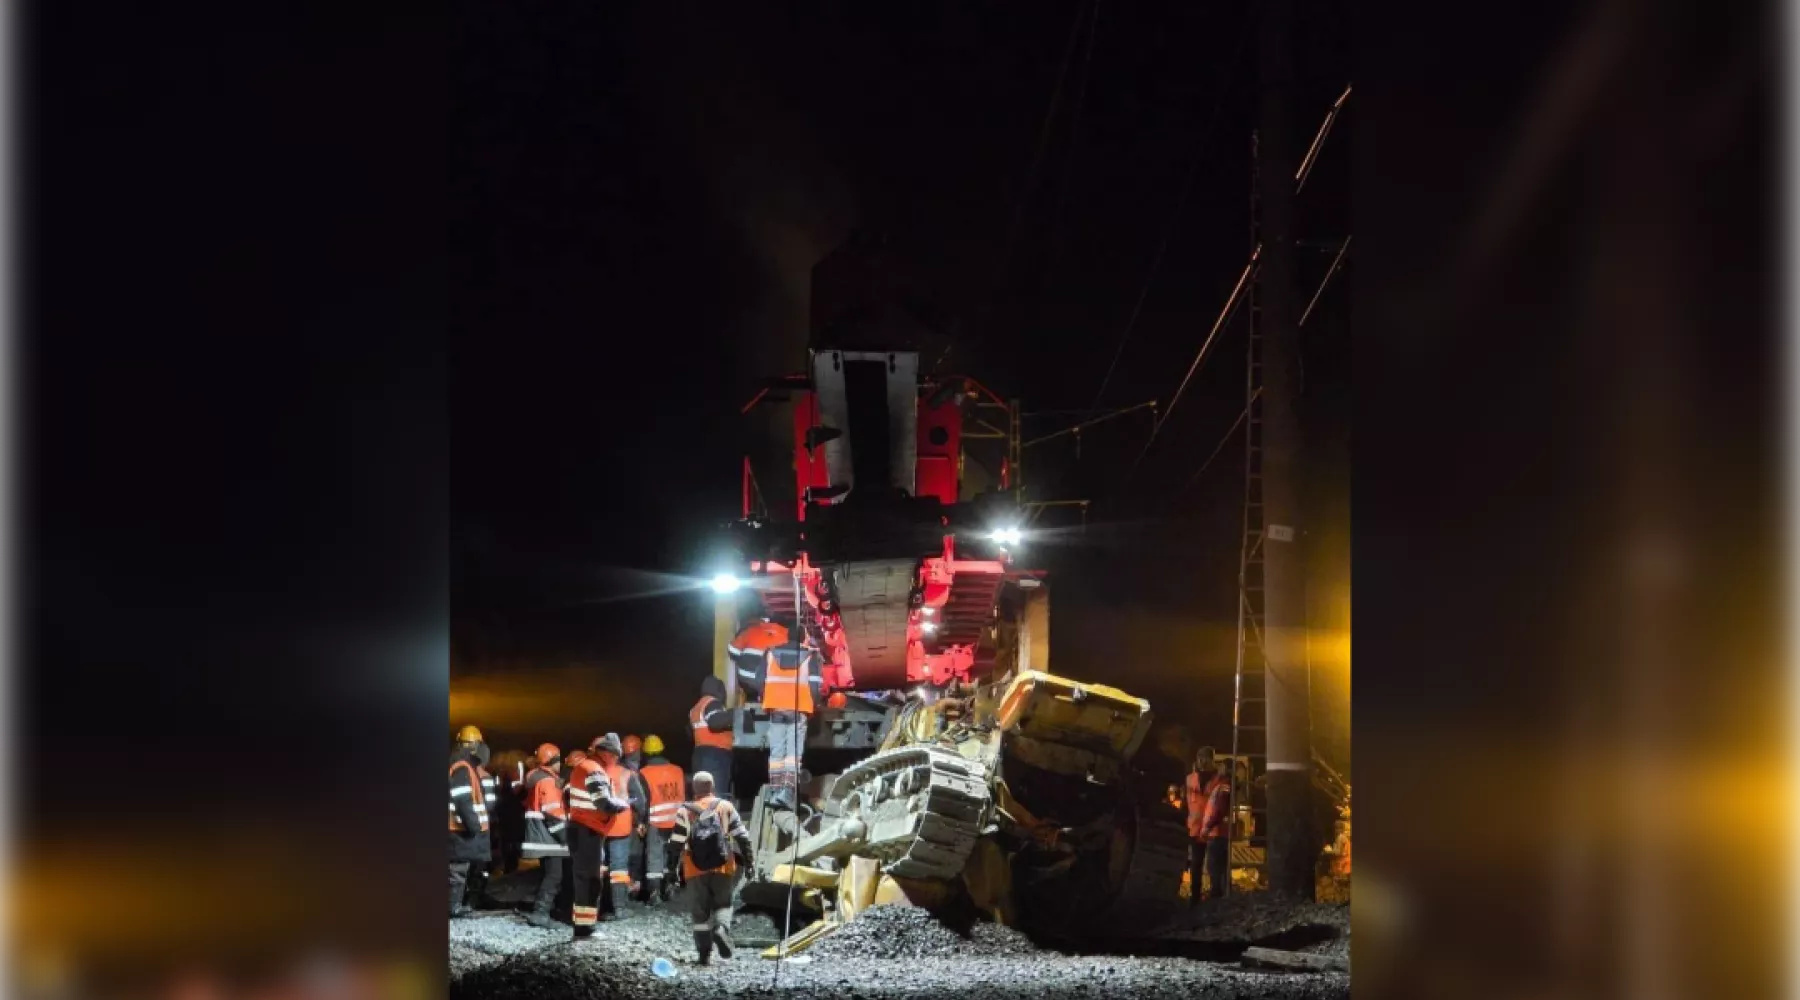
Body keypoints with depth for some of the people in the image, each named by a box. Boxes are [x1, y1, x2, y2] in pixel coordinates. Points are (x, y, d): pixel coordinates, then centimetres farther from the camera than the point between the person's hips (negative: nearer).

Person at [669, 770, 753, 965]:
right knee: (722, 904, 16)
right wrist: (748, 858, 10)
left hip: (695, 871, 0)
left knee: (700, 911, 9)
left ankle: (704, 953, 6)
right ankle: (721, 928, -15)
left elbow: (676, 844, -4)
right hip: (723, 869, 0)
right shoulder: (726, 807, 1)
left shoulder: (685, 812, -2)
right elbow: (741, 836, 1)